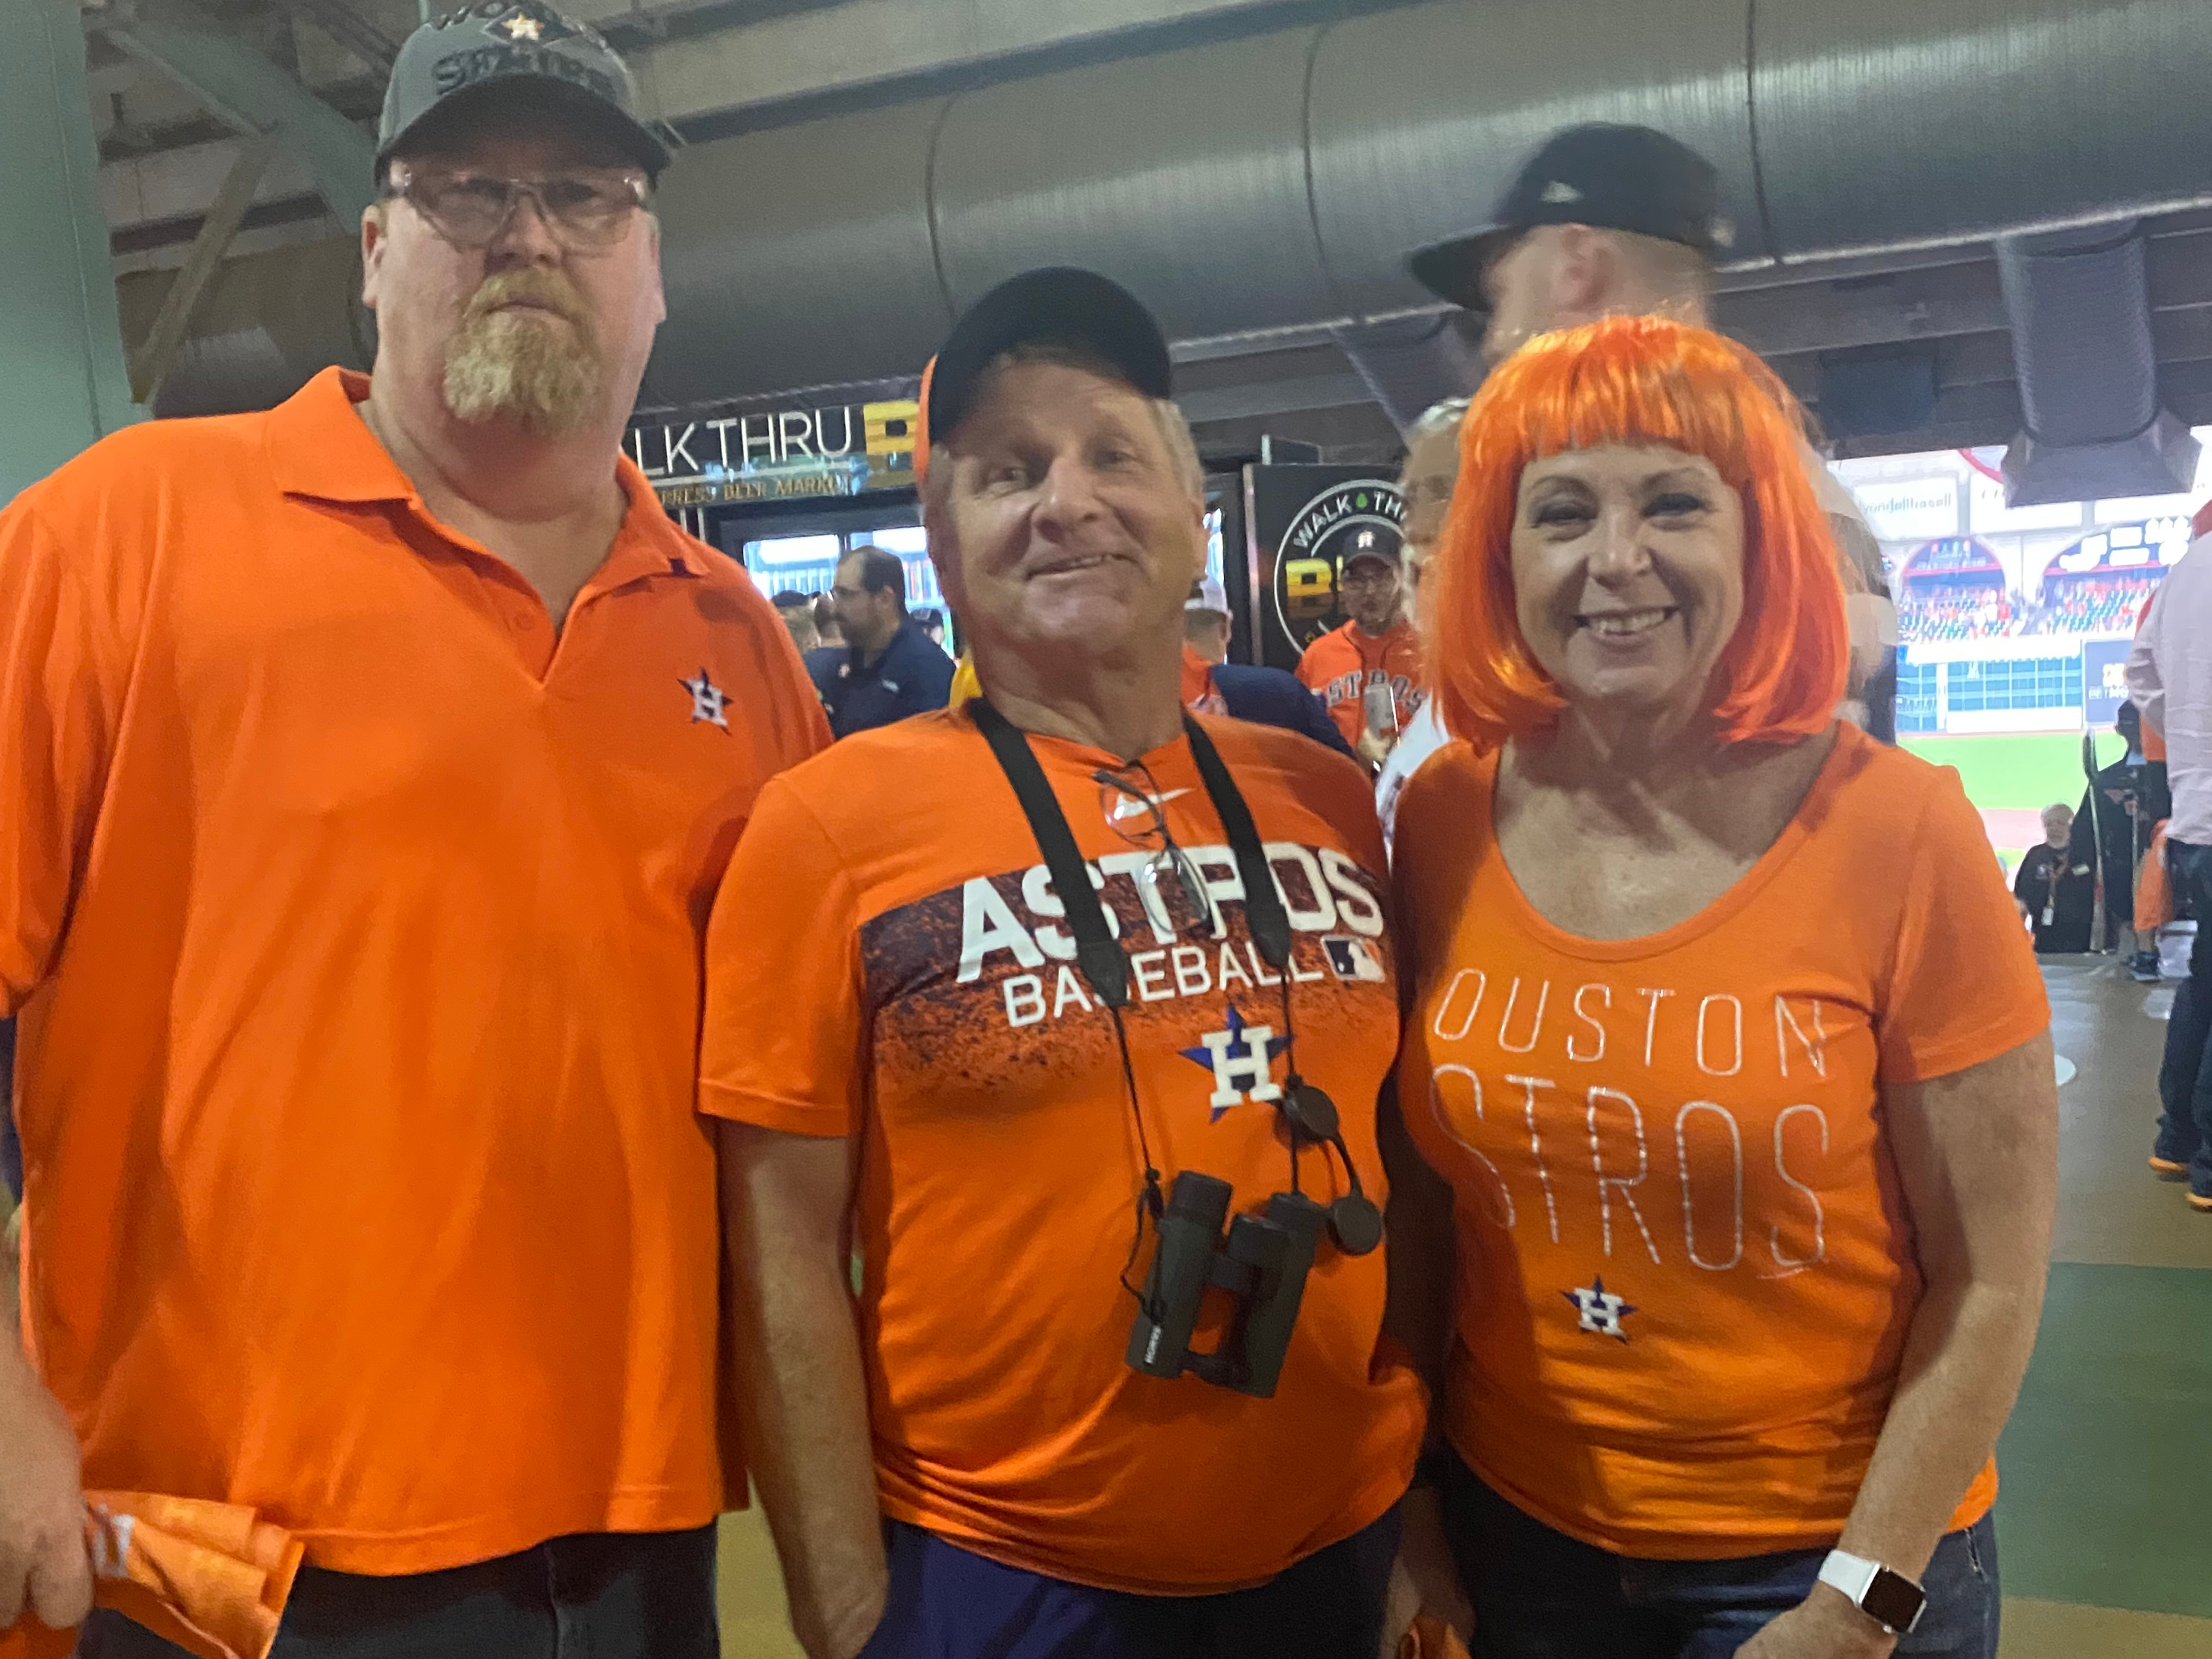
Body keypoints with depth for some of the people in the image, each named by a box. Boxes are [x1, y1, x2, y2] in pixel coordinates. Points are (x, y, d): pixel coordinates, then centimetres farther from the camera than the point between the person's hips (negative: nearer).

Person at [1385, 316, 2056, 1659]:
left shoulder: (1899, 832, -17)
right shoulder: (1442, 823, -10)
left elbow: (1991, 1281, -12)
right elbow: (1417, 1195, 0)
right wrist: (1408, 1506, 1)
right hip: (1514, 1529, 3)